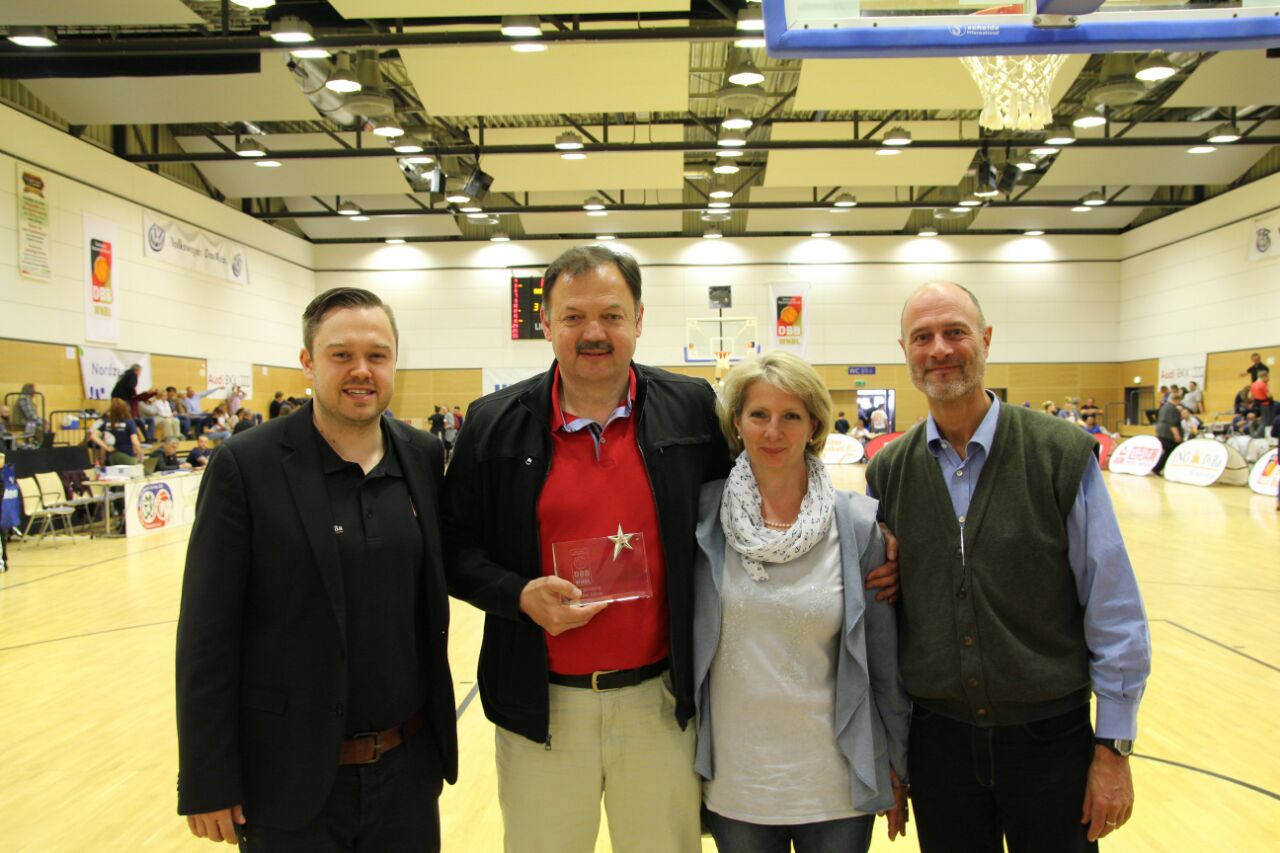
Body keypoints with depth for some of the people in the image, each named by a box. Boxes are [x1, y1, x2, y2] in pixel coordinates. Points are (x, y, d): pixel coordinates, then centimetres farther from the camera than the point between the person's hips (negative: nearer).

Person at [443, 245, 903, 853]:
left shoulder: (692, 409, -1)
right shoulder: (494, 425, -2)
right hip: (541, 705, 0)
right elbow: (456, 548, 2)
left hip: (659, 699, 0)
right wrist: (520, 595, -16)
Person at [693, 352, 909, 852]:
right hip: (733, 780, 1)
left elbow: (884, 655, 0)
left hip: (836, 783, 0)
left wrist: (896, 763, 5)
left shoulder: (859, 523, -8)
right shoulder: (704, 515, -7)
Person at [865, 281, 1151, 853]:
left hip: (1050, 738, -2)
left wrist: (1113, 746, -6)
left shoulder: (1063, 454, -8)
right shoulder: (888, 472, 0)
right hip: (937, 737, 2)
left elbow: (1114, 611, -6)